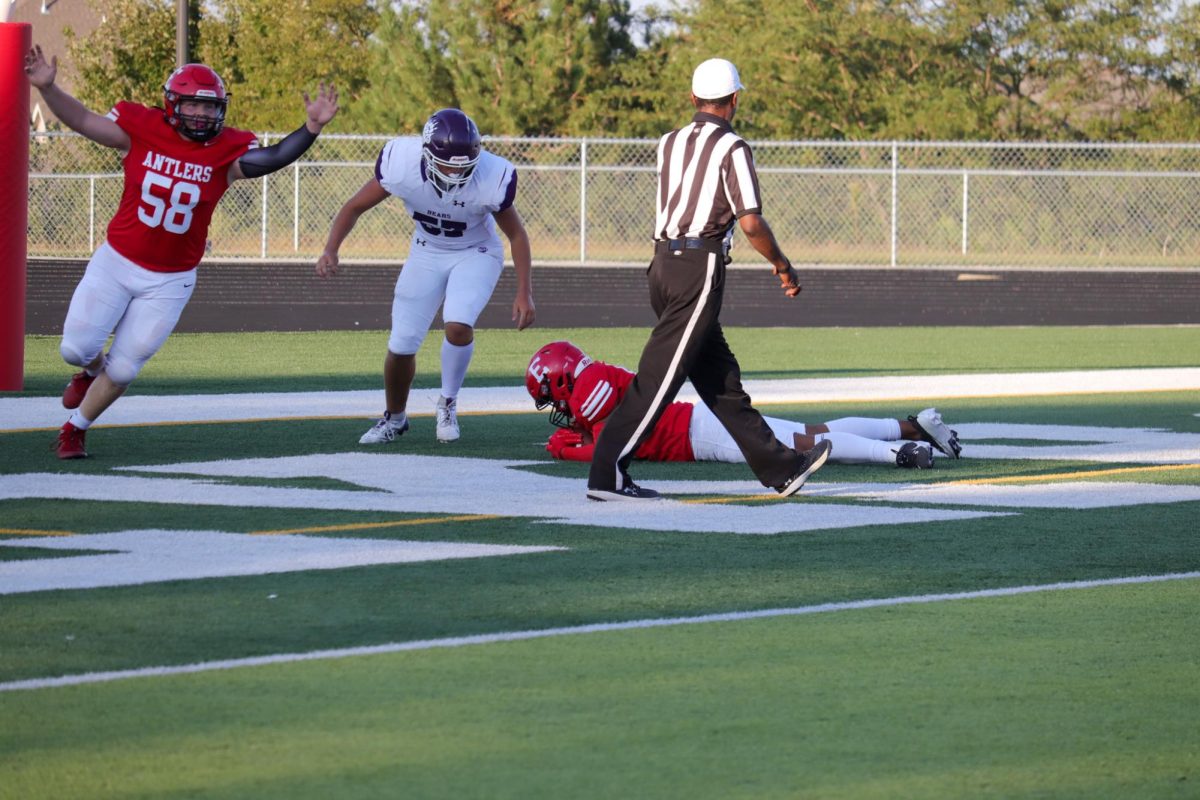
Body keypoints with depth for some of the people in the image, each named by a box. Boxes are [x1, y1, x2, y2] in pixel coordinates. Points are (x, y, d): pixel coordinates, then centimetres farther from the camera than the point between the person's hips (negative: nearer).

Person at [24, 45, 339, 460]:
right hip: (117, 263, 0)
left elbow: (272, 158, -23)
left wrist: (311, 127, -38)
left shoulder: (226, 150, -9)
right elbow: (81, 120, -6)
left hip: (170, 282, 0)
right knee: (77, 347, -4)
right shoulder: (142, 129, -9)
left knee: (123, 368, 2)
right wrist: (47, 87, -21)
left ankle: (76, 429, 26)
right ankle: (90, 371, 35)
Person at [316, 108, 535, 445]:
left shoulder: (490, 178, -31)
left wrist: (524, 293, -12)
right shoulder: (402, 164, -29)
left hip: (475, 254, -2)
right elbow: (355, 206, -12)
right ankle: (394, 417, 28)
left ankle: (448, 404, 0)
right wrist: (331, 249, -27)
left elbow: (516, 234, -12)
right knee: (401, 346, -2)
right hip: (427, 253, 2)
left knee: (458, 326, -27)